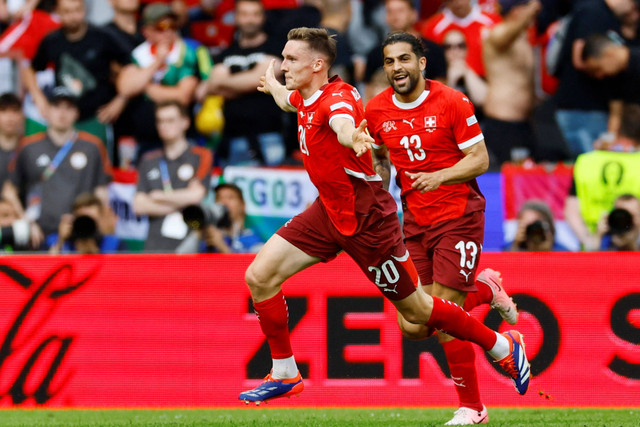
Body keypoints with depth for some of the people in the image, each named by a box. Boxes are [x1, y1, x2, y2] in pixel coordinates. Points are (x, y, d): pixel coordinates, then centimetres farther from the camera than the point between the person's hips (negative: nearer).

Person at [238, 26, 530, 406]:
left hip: (368, 219, -8)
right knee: (259, 277, -3)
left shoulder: (337, 99, -24)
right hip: (329, 211, 8)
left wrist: (353, 138, -73)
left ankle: (504, 346, 22)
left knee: (415, 309, 3)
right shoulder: (306, 98, 3)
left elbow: (344, 124, -50)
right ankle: (285, 374, 11)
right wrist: (272, 85, 52)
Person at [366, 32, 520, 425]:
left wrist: (439, 176, -25)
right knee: (412, 326, -2)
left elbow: (480, 159, -10)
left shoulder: (452, 102, -11)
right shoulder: (377, 111, 3)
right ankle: (486, 290, 25)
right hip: (415, 222, 6)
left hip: (459, 217, -5)